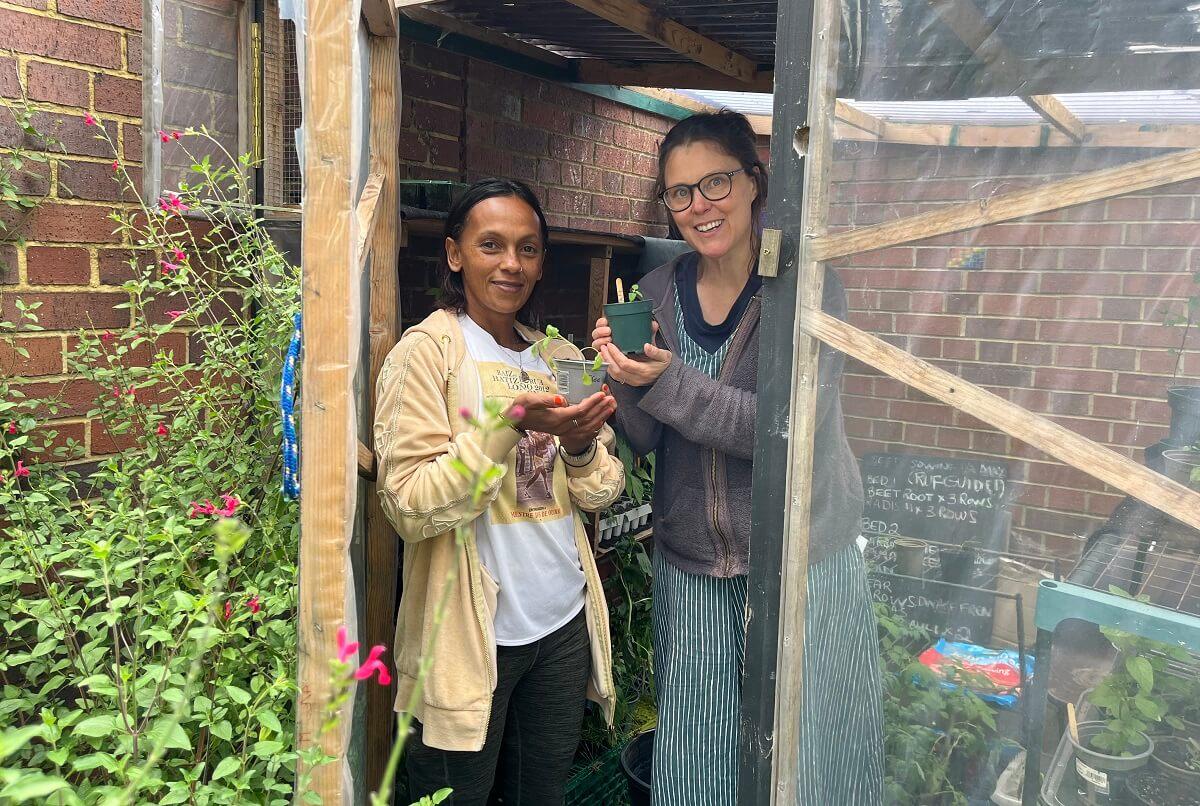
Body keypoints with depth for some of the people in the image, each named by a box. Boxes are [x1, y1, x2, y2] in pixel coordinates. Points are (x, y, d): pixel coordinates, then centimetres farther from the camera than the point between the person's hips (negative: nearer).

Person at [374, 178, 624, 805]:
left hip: (564, 621, 6)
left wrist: (580, 446, -13)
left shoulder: (560, 358, 9)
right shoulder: (427, 349, -9)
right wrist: (512, 423, -27)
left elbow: (602, 493, 8)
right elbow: (409, 507, -18)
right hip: (471, 632, -5)